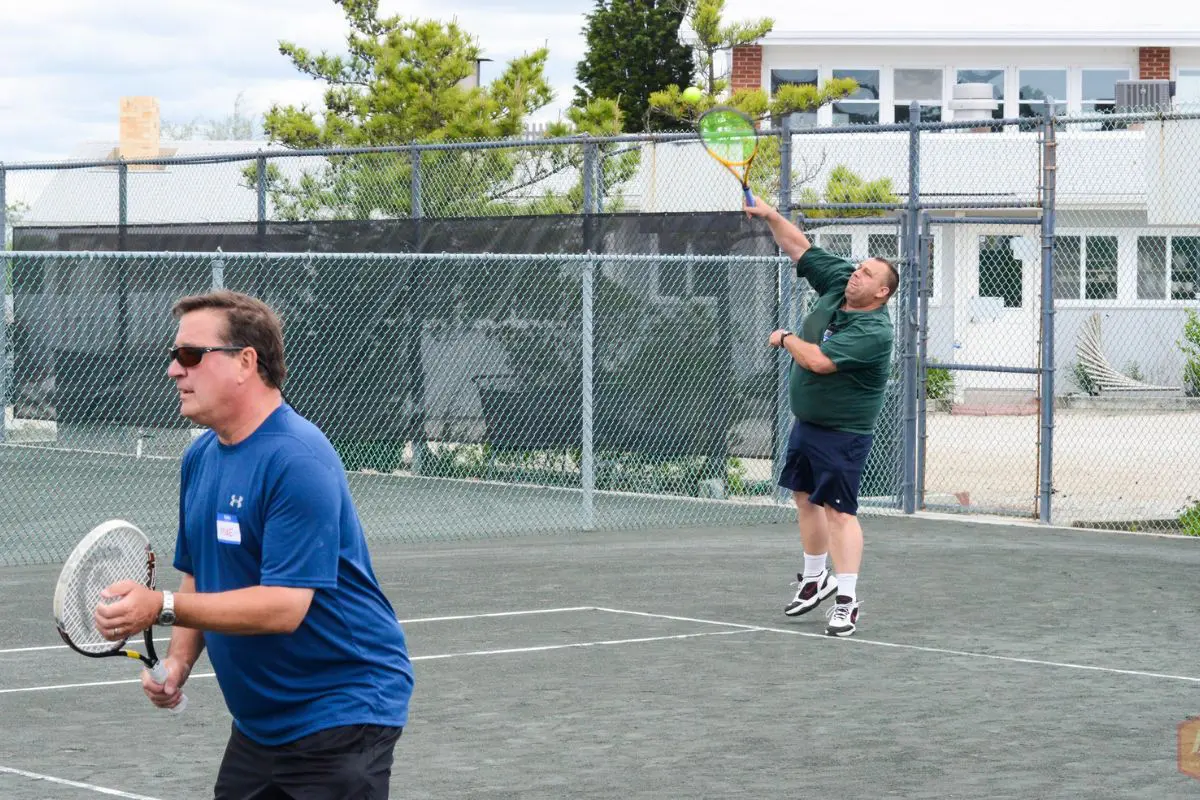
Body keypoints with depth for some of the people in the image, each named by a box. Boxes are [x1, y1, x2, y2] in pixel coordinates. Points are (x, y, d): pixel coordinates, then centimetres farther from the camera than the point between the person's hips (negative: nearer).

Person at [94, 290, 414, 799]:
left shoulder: (298, 461, -21)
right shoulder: (200, 457, 8)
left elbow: (284, 606, -27)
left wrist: (161, 608, -30)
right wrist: (178, 661, 0)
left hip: (342, 713, -9)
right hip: (257, 722, 9)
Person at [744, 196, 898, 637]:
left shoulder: (873, 332, -26)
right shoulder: (837, 282, -2)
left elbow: (818, 360, -31)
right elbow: (800, 247, 3)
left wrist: (786, 339, -13)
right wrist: (770, 216, -10)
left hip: (842, 434, -9)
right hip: (807, 422, 9)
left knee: (839, 510, -10)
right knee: (805, 498, 17)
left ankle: (846, 599, -10)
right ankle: (816, 577, 33)